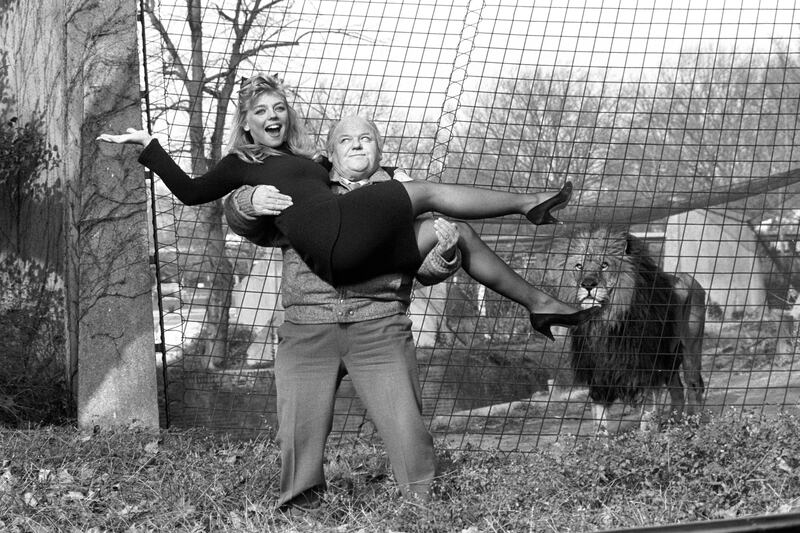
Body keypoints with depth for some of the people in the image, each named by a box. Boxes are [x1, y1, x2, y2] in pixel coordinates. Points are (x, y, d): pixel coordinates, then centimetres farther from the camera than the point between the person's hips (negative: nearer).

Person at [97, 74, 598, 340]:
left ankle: (539, 303, 10)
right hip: (329, 239, -7)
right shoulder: (242, 165, 14)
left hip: (361, 249, 7)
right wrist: (148, 146, 6)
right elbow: (190, 191, 9)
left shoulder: (310, 159, 32)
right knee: (427, 191, -3)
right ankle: (530, 204, 5)